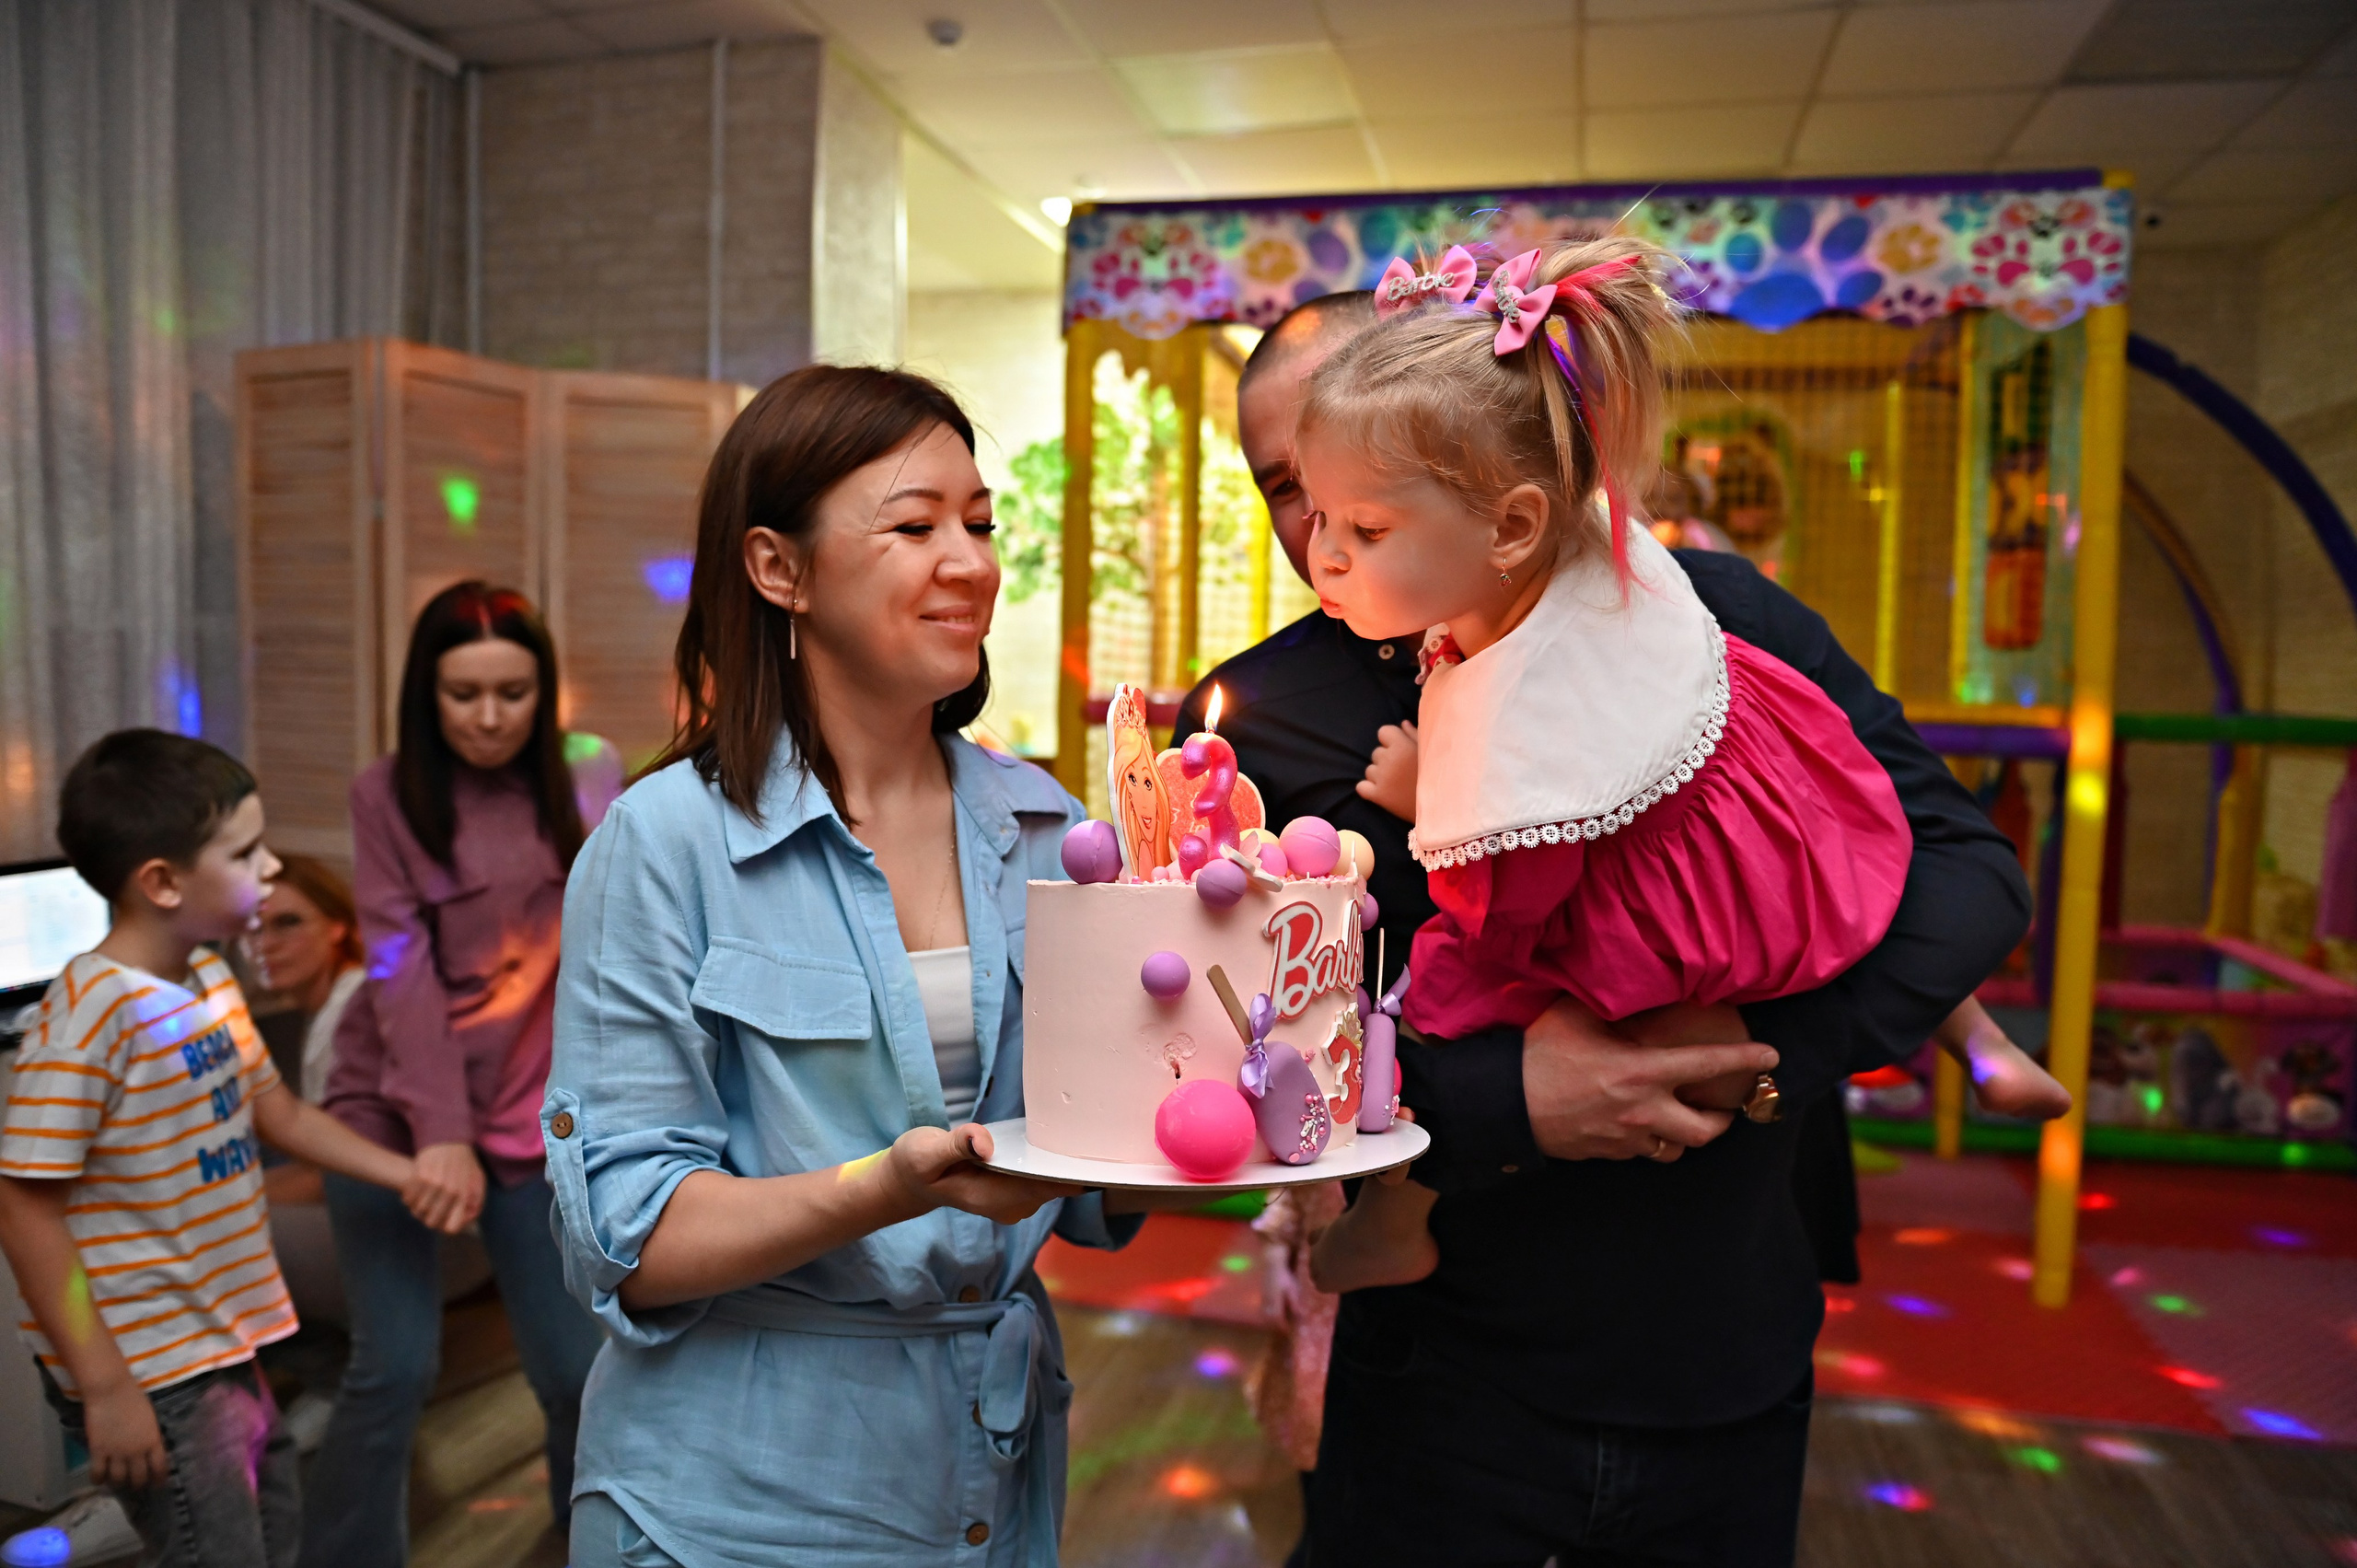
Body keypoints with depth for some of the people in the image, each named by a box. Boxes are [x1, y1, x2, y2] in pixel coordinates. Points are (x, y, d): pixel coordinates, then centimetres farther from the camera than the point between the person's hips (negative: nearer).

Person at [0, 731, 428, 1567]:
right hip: (150, 1374, -8)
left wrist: (412, 1176, 11)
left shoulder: (210, 978, 2)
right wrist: (105, 1387, -19)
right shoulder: (90, 1016, -23)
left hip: (226, 1352, 8)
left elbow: (280, 1113, 15)